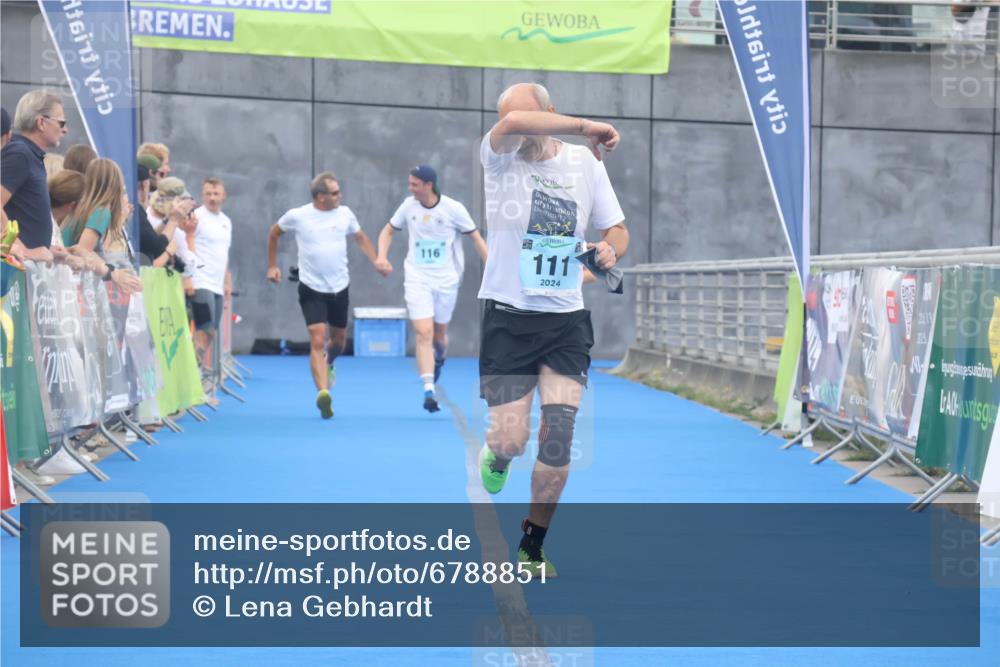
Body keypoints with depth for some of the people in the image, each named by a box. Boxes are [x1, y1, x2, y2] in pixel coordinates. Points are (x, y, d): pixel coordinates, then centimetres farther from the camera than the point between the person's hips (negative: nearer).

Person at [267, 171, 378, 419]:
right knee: (317, 341, -15)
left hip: (340, 287, 4)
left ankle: (328, 364, 51)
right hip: (312, 289, -4)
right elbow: (274, 233, 10)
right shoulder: (297, 216, -8)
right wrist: (272, 266, 10)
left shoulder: (344, 213, -1)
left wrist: (377, 261, 3)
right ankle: (323, 394, -22)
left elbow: (361, 237, 15)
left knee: (339, 338, 17)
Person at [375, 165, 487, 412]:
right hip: (417, 280, 1)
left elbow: (476, 238, -1)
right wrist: (381, 256, -5)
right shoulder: (408, 206, -1)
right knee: (424, 334, -13)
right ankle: (428, 390, -15)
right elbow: (388, 231, 13)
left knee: (439, 335, 11)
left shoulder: (453, 208, -8)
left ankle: (440, 358, 48)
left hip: (446, 280, -1)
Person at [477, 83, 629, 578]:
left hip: (566, 322, 2)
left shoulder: (585, 163, 5)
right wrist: (587, 126, -23)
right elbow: (512, 124, -29)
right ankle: (496, 452, 35)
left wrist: (611, 248, -9)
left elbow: (616, 228, 14)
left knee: (558, 437, -8)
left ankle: (532, 547, 11)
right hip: (507, 318, -2)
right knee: (511, 442, -5)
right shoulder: (498, 157, -5)